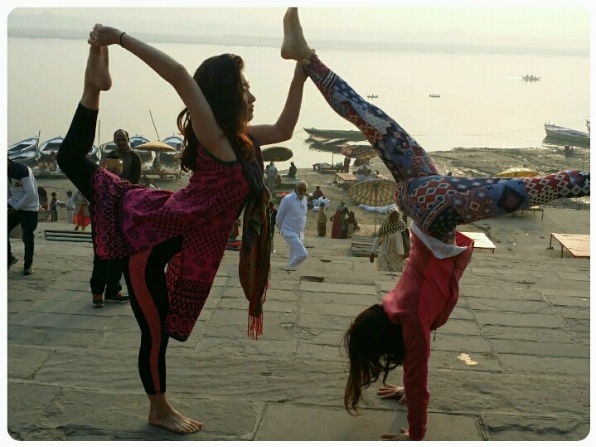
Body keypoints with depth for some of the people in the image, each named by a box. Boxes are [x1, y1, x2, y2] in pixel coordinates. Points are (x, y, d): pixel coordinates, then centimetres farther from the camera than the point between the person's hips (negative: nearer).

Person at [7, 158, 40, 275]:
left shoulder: (22, 169, -23)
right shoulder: (7, 171, 1)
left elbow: (31, 193, -23)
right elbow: (9, 190, 12)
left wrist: (16, 207, -18)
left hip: (29, 208, -7)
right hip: (14, 206, 7)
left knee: (28, 237, -3)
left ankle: (28, 264, 10)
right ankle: (10, 258, 20)